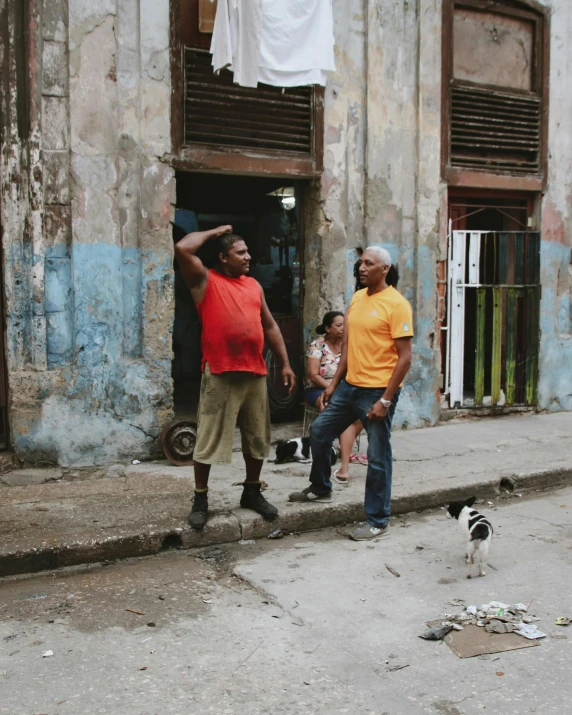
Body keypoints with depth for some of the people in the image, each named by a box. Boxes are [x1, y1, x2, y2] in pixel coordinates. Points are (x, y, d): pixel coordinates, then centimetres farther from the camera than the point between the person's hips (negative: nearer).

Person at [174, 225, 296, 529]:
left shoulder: (254, 285, 15)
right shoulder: (205, 281, -2)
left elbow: (270, 326, 17)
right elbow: (182, 248, -18)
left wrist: (285, 364, 12)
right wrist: (214, 232, -2)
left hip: (255, 373, 6)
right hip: (220, 374, -6)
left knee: (257, 438, 14)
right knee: (209, 440, -1)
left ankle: (252, 493, 30)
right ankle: (200, 500, 12)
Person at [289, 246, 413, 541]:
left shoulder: (396, 304, -13)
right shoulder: (357, 298, 10)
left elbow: (404, 357, -15)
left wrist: (386, 399, -18)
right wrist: (334, 383, 14)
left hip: (378, 391, -8)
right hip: (350, 386, 8)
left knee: (377, 457, 1)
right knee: (319, 431, 16)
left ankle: (377, 521, 14)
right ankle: (320, 488, 38)